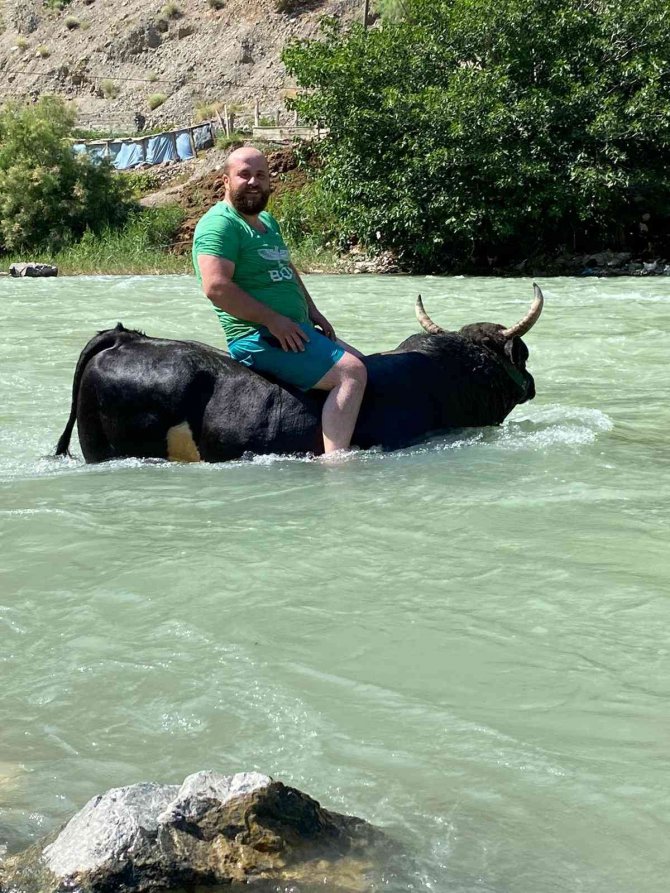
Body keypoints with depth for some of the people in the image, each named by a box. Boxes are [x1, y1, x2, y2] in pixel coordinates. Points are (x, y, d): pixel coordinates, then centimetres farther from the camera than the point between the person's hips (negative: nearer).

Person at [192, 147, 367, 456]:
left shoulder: (267, 222, 19)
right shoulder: (219, 224, -12)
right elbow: (216, 287, -24)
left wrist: (313, 312, 14)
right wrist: (273, 320, -22)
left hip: (294, 331, 11)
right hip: (260, 338, -11)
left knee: (360, 361, 17)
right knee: (351, 372, -22)